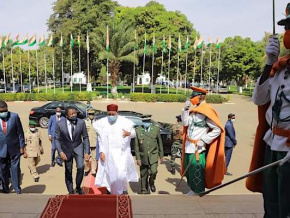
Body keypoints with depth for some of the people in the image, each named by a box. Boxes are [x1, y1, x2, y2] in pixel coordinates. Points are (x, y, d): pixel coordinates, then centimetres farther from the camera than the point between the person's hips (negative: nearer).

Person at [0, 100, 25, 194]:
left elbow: (20, 132, 0)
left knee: (15, 169, 3)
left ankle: (17, 189, 16)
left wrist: (22, 146, -2)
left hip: (14, 148, -1)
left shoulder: (14, 116, -4)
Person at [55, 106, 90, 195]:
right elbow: (57, 139, -8)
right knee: (68, 171, 7)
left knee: (80, 167, -17)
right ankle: (70, 191, 27)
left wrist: (87, 152, -10)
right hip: (66, 149, 0)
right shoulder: (60, 124, -18)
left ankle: (78, 187, 9)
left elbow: (85, 138, -7)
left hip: (78, 147, 0)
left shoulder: (81, 122, -16)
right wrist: (60, 152, -19)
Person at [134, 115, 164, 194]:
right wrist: (138, 158, -5)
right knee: (143, 175, 6)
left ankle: (151, 182, 16)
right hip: (143, 156, 0)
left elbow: (160, 143, 8)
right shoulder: (138, 131, -4)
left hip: (153, 156, 0)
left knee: (153, 171, -16)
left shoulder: (156, 129, 0)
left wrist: (161, 155, 10)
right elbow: (136, 146, -2)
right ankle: (144, 190, 25)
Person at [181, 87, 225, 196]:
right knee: (189, 170, 18)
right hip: (189, 146, 8)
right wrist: (185, 109, -3)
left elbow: (217, 130, -17)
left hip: (198, 148, -8)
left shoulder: (206, 110, -14)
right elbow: (186, 123, 6)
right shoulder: (194, 110, 11)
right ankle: (193, 190, 34)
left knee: (197, 172, 1)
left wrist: (203, 140, -19)